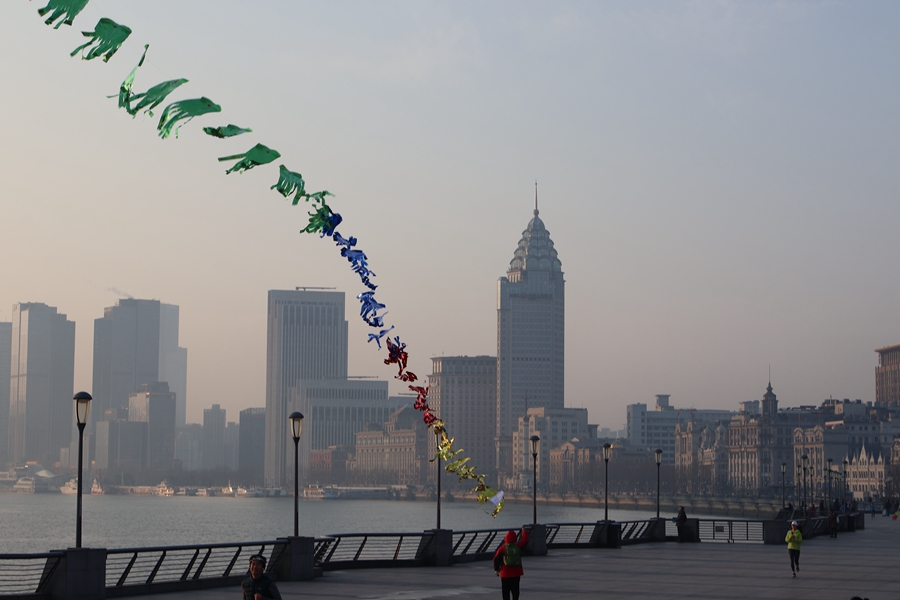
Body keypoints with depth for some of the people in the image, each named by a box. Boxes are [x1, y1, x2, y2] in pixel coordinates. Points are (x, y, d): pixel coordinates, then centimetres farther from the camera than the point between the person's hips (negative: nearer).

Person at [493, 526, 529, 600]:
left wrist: (496, 569, 10)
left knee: (506, 591, 4)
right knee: (515, 590, 9)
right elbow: (525, 540, 14)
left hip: (505, 573, -2)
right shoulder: (518, 546, -3)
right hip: (516, 573, 2)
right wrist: (524, 531, 31)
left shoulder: (503, 548, -8)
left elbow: (496, 559, -5)